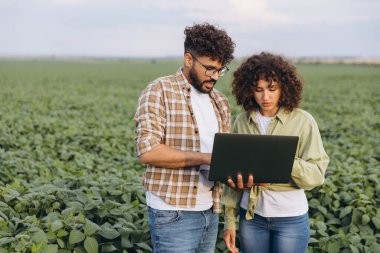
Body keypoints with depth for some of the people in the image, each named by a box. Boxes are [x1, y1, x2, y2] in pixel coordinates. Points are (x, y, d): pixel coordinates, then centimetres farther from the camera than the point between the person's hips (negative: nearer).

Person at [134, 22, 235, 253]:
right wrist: (206, 158, -23)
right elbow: (148, 151, -18)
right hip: (174, 213, -6)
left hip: (210, 211, 7)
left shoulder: (221, 101, 11)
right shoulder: (159, 91, -9)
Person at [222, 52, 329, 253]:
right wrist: (229, 220, 5)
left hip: (290, 216, -2)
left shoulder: (303, 121, -8)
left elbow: (316, 174, -10)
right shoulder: (242, 122, 1)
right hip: (251, 215, 3)